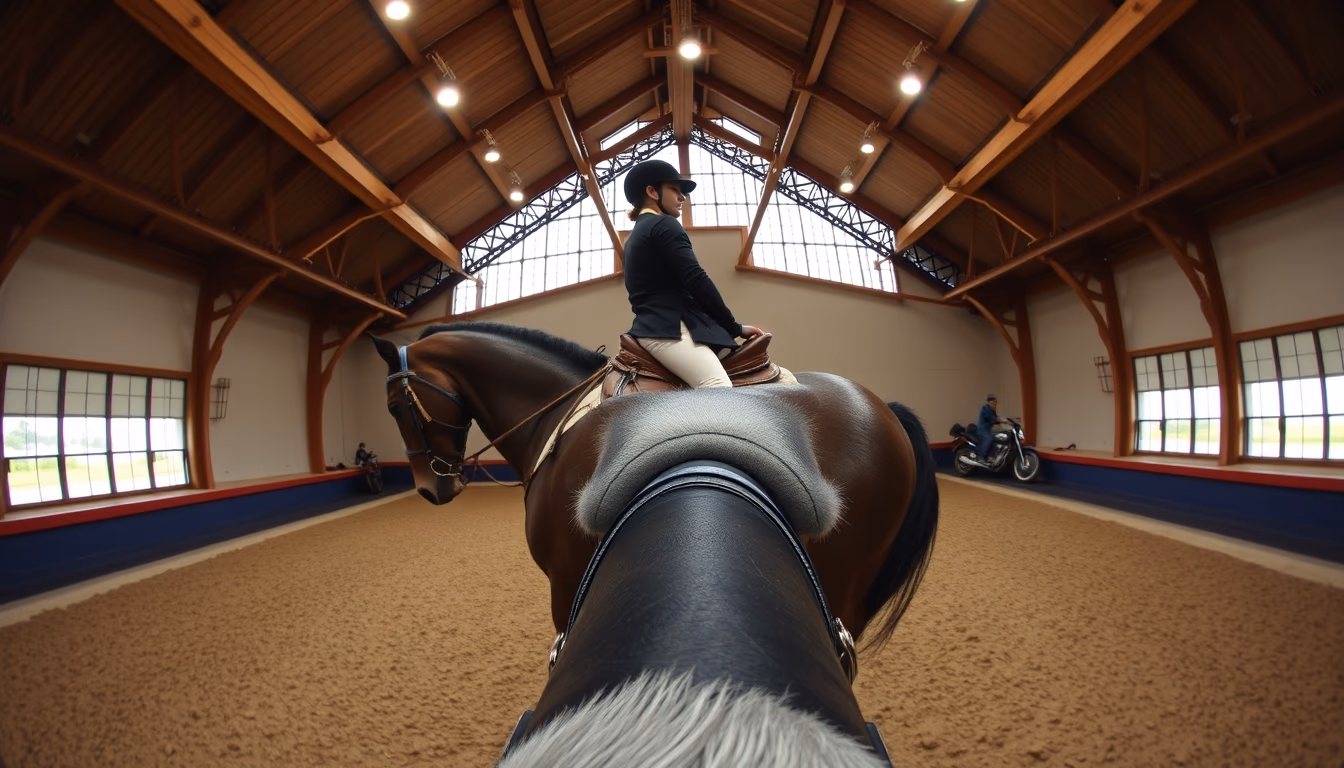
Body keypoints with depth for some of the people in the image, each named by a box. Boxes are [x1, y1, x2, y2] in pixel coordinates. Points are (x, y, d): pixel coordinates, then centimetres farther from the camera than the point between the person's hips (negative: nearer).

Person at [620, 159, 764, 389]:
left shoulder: (634, 237, 27)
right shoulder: (664, 224, -2)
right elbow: (696, 281, -12)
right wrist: (734, 327, -4)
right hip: (669, 326, -10)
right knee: (720, 388, -30)